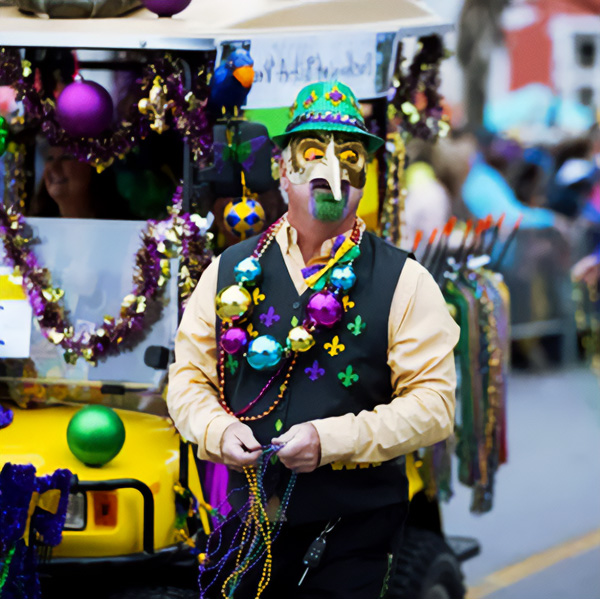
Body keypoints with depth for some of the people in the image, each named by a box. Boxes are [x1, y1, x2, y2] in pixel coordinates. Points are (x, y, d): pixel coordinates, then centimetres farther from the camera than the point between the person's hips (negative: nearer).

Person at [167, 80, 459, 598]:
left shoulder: (403, 282, -2)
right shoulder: (231, 272, 8)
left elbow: (433, 401, -8)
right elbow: (188, 375, 12)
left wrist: (333, 439, -19)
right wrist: (217, 429, -10)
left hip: (352, 529, -2)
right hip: (247, 517, 2)